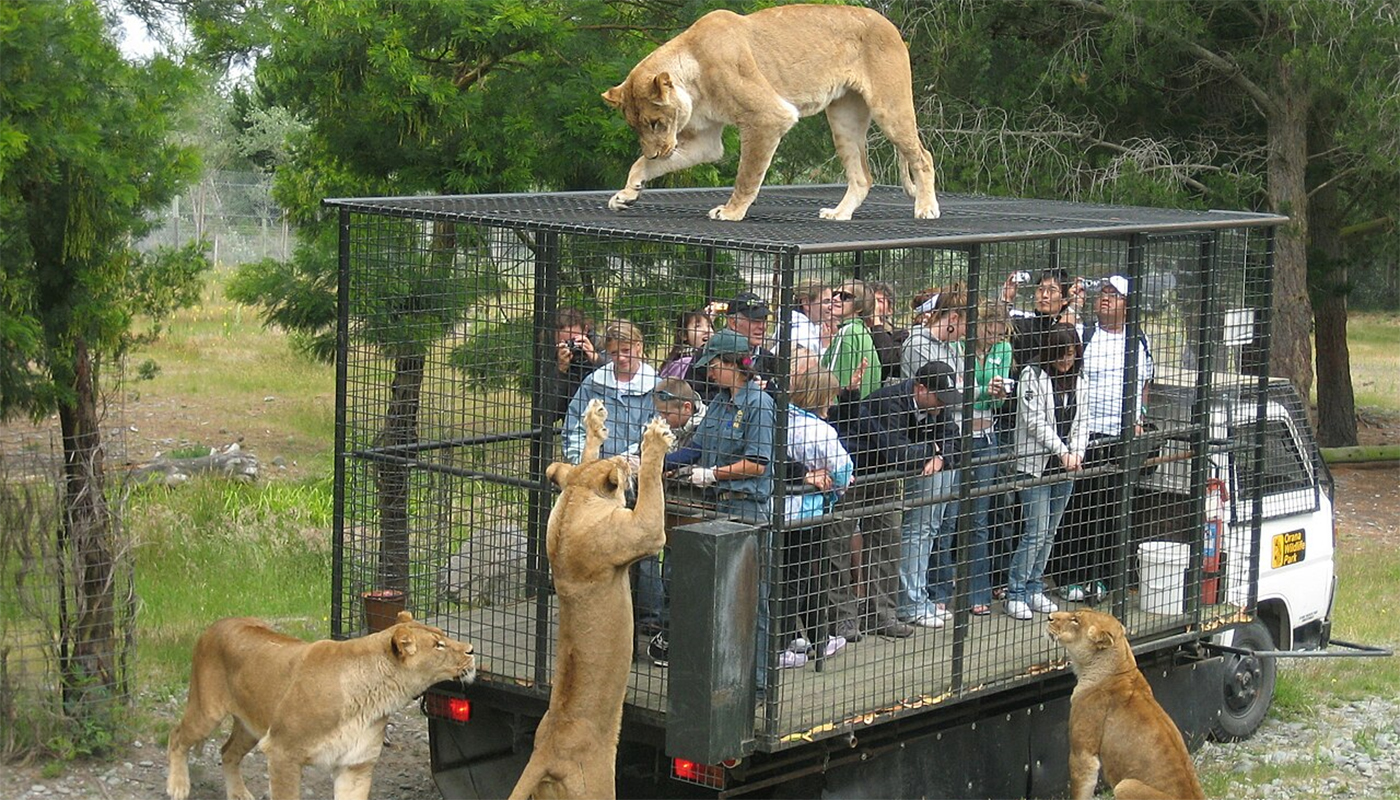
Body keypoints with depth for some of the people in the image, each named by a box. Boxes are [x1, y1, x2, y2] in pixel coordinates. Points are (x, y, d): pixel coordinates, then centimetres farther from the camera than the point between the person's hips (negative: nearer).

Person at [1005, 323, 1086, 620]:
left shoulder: (1076, 381, 13)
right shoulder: (1032, 376, -6)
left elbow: (1080, 422, 14)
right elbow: (1035, 421, -12)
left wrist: (1077, 453, -4)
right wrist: (1063, 452, -16)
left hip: (1065, 468, 6)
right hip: (1035, 464, -6)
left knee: (1050, 532, 9)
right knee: (1036, 531, -10)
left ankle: (1034, 589, 18)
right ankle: (1015, 593, -3)